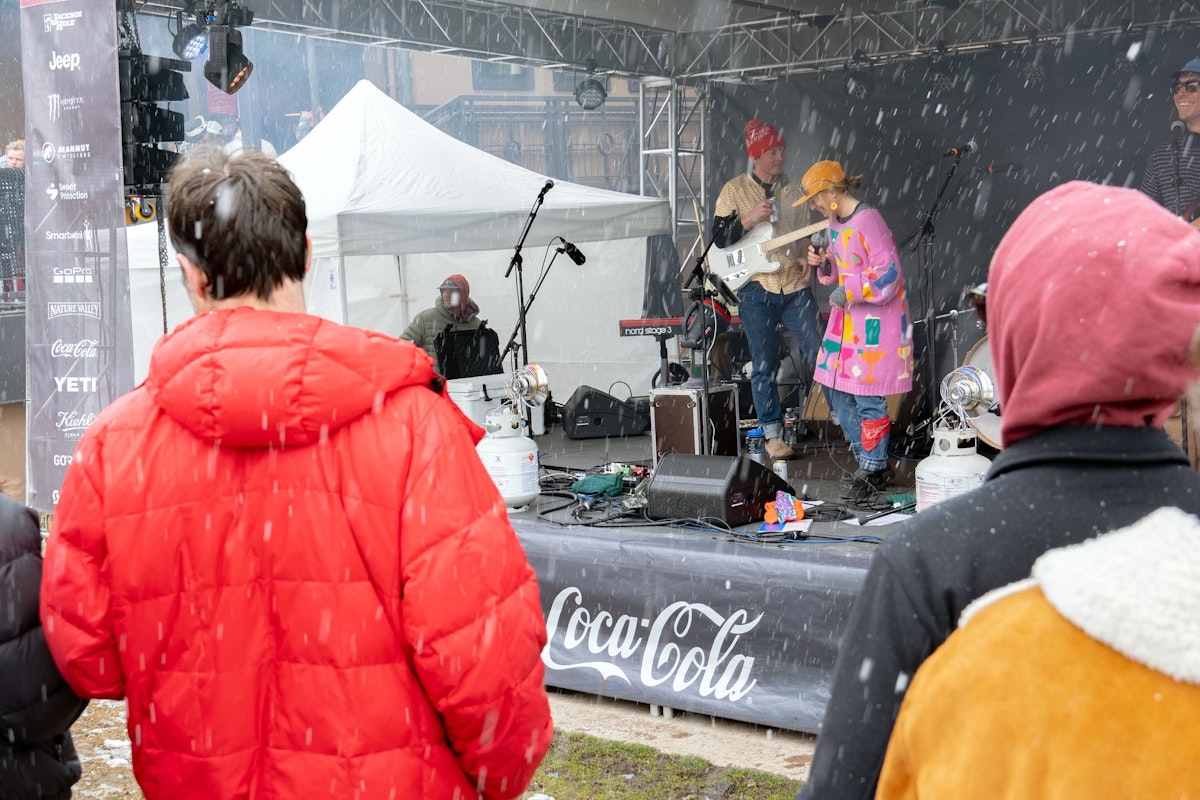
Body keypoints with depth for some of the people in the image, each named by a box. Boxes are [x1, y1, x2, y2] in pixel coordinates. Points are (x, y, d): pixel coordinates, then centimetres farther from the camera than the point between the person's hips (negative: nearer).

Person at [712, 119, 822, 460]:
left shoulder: (792, 190, 12)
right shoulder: (735, 190, 2)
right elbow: (719, 238, -4)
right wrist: (750, 219, -17)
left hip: (795, 285, 3)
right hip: (756, 288, -3)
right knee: (764, 365, 1)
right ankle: (773, 435, 9)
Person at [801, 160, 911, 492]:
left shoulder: (868, 220, -18)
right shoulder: (835, 221, 10)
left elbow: (888, 274, -22)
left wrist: (848, 293, -20)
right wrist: (823, 263, 1)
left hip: (877, 319, -10)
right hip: (848, 317, 10)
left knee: (867, 395, -7)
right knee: (835, 390, 11)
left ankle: (874, 468, 6)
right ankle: (868, 457, 22)